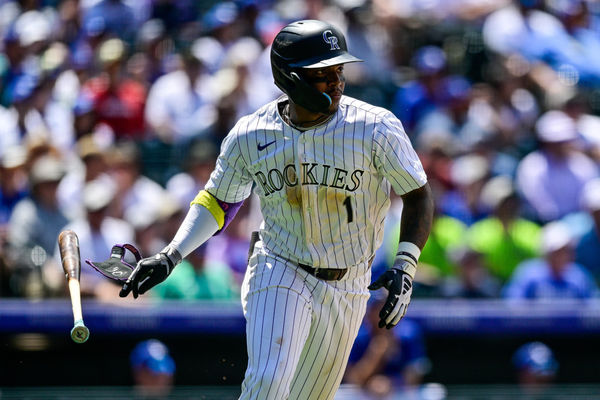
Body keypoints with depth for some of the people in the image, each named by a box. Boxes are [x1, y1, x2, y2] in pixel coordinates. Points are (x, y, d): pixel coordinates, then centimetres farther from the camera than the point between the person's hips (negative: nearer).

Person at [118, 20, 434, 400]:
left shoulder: (376, 129, -12)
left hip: (347, 289, 1)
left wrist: (405, 265, -18)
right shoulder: (250, 135, -7)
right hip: (279, 275, -1)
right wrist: (170, 256, -5)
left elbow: (419, 195, -4)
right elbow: (218, 201, 7)